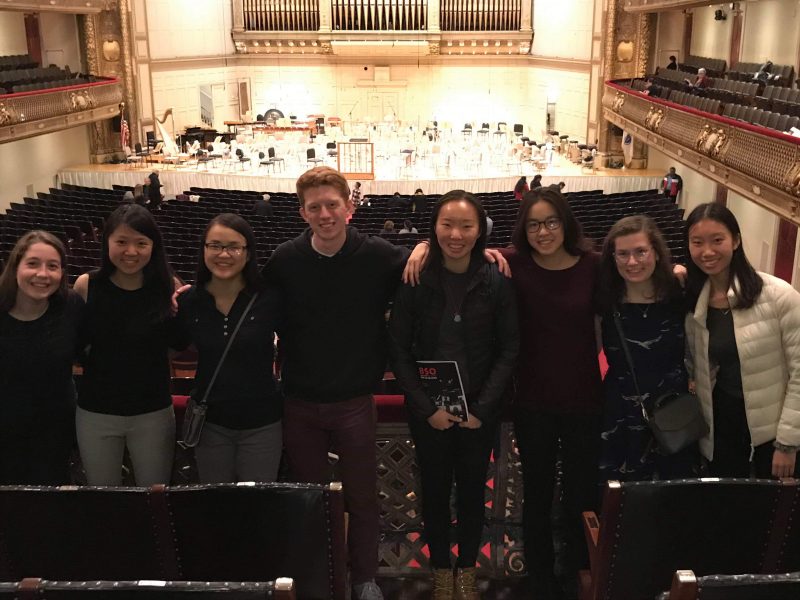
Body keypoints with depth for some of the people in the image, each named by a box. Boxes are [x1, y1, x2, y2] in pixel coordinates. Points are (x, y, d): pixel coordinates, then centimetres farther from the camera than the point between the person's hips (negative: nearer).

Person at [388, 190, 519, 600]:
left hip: (479, 410, 0)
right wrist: (427, 408, -13)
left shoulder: (496, 282, -8)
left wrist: (482, 408, -12)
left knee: (472, 489, 14)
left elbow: (508, 350, -5)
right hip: (428, 411, 0)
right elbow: (399, 350, -7)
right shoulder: (414, 281, -9)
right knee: (435, 489, 12)